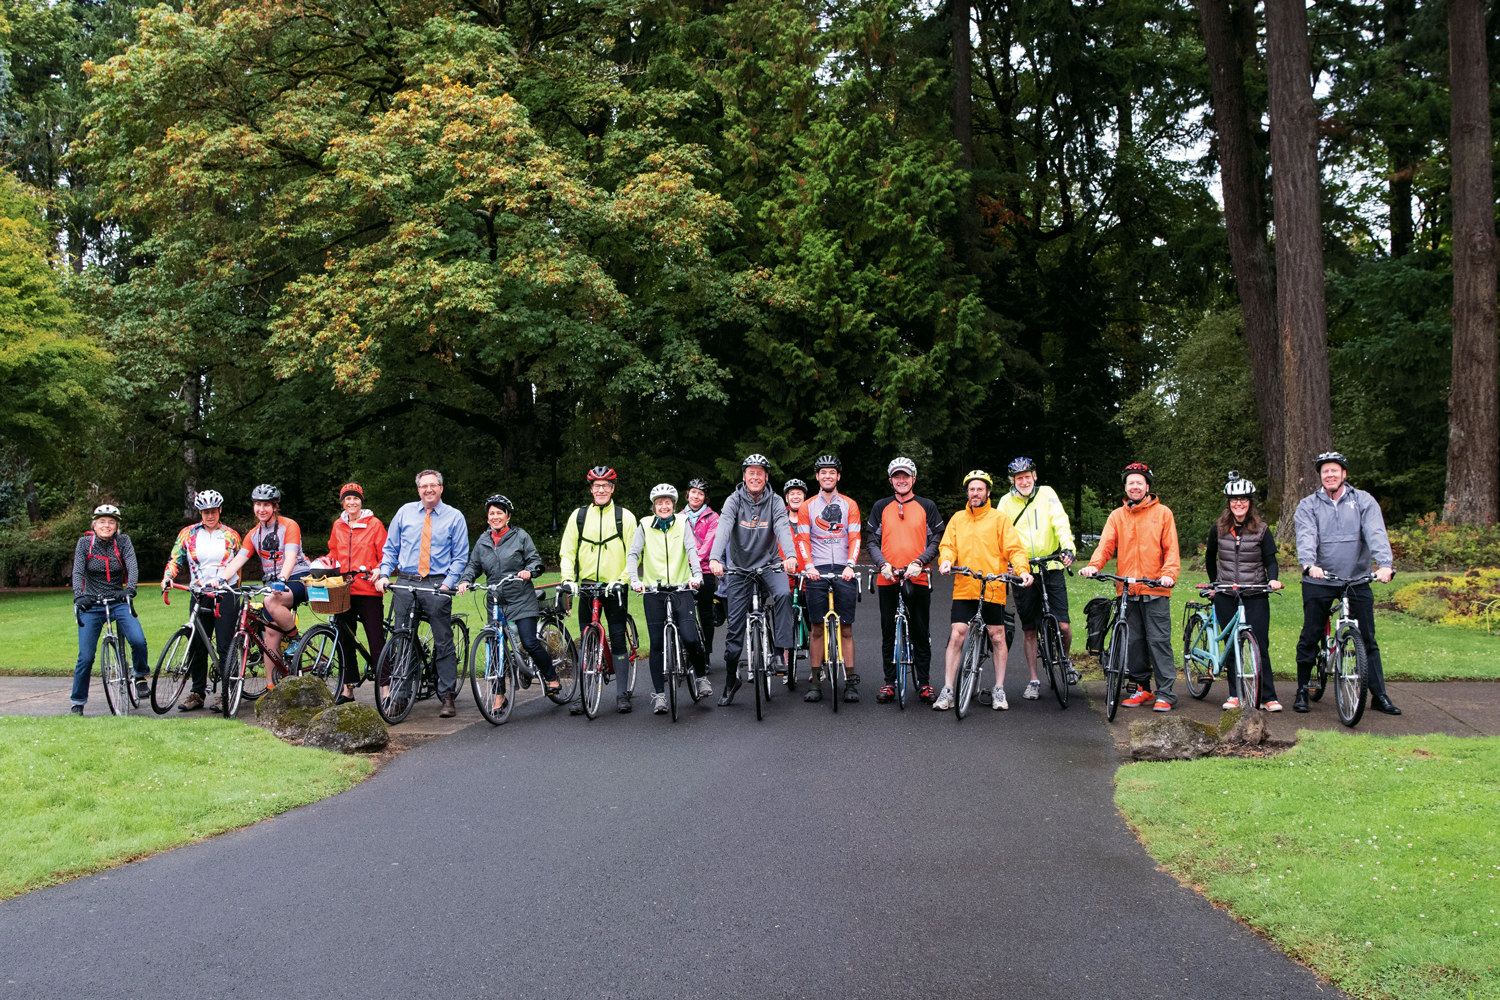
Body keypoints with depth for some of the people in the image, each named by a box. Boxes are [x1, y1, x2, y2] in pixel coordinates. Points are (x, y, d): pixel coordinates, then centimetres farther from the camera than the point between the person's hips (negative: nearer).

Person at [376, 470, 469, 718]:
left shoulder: (454, 518, 4)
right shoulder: (404, 512, 11)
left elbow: (460, 557, 4)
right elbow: (390, 548, 14)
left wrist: (448, 583, -9)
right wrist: (384, 574, 0)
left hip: (437, 586, -2)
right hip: (405, 583, 2)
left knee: (443, 642, -3)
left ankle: (447, 697, 2)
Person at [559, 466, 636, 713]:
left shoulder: (624, 516, 2)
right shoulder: (579, 516, 7)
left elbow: (633, 553, -1)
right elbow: (567, 552, 8)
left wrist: (622, 579, -14)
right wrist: (568, 578, -7)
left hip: (615, 587, -2)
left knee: (618, 640, -1)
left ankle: (622, 695, 6)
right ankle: (584, 696, 10)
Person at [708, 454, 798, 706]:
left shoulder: (775, 502, -6)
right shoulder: (734, 501, -8)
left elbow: (783, 529, -22)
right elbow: (723, 529, -23)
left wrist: (790, 555, -42)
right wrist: (715, 558, -41)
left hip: (768, 563, 0)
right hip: (739, 567, 0)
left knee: (783, 593, -33)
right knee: (735, 626, 2)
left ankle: (782, 649, -23)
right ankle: (731, 680, 18)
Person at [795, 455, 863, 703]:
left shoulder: (849, 505, 11)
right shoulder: (807, 506, 11)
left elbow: (855, 538, 3)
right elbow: (803, 539, 4)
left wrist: (850, 565, -12)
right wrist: (809, 566, -12)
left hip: (844, 571, 0)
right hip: (817, 571, 0)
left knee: (846, 628, -1)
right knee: (817, 628, -1)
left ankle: (850, 682, 2)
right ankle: (815, 682, 2)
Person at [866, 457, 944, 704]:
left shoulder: (927, 507, 7)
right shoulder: (880, 507, 11)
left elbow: (936, 540, 3)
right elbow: (871, 540, 8)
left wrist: (918, 563, -13)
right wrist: (883, 564, -10)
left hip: (918, 579, -1)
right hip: (887, 579, 1)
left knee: (921, 633, 1)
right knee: (888, 633, 5)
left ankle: (924, 683, 8)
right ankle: (889, 682, 11)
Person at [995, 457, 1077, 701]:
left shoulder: (1046, 494, 3)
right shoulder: (1006, 502, 5)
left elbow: (1060, 523, -7)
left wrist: (1068, 548, -25)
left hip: (1052, 569, -1)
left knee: (1063, 625, -6)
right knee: (1029, 629, 5)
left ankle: (1065, 658, 26)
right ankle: (1034, 680, 16)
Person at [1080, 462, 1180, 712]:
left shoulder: (1162, 513, 6)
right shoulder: (1117, 516, 12)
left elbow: (1171, 549, 2)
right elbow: (1106, 544, 2)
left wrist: (1168, 573, -15)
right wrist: (1093, 565, -17)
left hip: (1156, 589, -3)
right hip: (1127, 590, 3)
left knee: (1158, 640, -6)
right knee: (1134, 641, 6)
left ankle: (1166, 693, -2)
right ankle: (1142, 688, 17)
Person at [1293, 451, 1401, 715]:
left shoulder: (1363, 501, 3)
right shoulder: (1308, 505, 3)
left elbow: (1376, 533, -11)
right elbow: (1305, 537, -13)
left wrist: (1385, 564, -28)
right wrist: (1309, 564, -33)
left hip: (1358, 580, 0)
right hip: (1319, 580, 0)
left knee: (1367, 638, 3)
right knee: (1309, 638, 4)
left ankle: (1379, 695, 11)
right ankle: (1302, 691, 18)